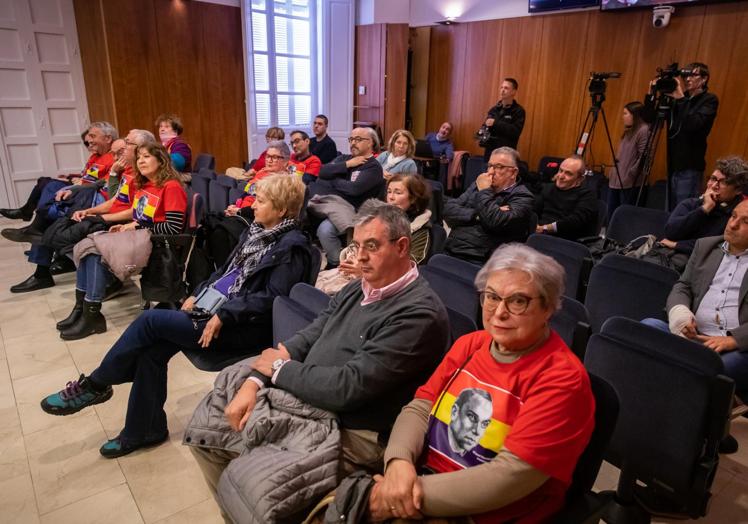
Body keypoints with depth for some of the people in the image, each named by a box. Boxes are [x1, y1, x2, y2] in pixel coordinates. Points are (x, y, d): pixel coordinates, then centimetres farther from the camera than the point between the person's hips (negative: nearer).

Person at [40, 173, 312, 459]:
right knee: (152, 348, -8)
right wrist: (199, 294, 7)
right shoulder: (257, 231, 13)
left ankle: (95, 385, 8)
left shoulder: (292, 246, -14)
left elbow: (270, 298, -21)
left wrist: (223, 316, -22)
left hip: (246, 326, -8)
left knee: (151, 320, -14)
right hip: (220, 308, 8)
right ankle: (146, 429, 9)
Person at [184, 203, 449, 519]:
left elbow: (348, 388, -25)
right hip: (302, 400, 9)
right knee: (207, 418, 8)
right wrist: (254, 382, -7)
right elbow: (306, 339, 8)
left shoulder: (419, 314, -21)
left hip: (349, 434, -8)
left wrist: (279, 369, -10)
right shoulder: (357, 289, 8)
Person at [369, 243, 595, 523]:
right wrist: (399, 461, -17)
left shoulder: (561, 379, -16)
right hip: (425, 479, 6)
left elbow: (510, 477, -21)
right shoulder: (469, 344, 5)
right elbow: (420, 407, 3)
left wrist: (419, 494, -21)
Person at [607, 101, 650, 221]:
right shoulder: (629, 131, 18)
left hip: (630, 183, -9)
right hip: (615, 180, 9)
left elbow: (644, 157, -18)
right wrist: (613, 169, 14)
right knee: (611, 215, 12)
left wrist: (630, 174, -18)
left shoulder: (643, 130, -11)